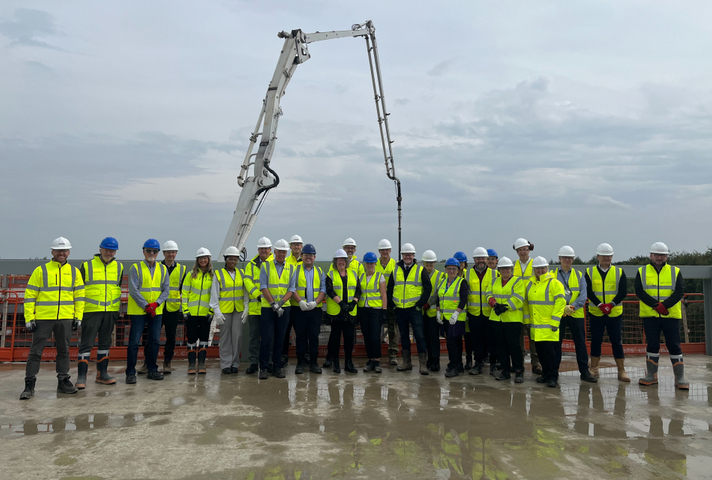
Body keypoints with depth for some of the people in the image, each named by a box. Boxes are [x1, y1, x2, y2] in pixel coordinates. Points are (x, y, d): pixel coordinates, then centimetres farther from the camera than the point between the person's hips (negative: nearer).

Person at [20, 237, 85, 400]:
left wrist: (78, 317, 5)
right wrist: (29, 318, -5)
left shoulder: (74, 272, 9)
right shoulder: (40, 271, 1)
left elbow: (79, 296, 11)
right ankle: (29, 385, 11)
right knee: (35, 351, 2)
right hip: (43, 319, -2)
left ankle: (63, 382, 20)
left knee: (64, 351, 10)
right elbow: (29, 295, 0)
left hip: (65, 319, 2)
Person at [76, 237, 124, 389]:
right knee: (86, 344, -3)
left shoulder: (119, 267, 10)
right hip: (91, 311, -3)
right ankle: (81, 377, 3)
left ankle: (102, 374, 20)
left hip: (110, 311, 4)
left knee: (105, 343, 11)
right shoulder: (87, 266, 0)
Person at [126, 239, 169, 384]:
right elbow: (133, 290, -10)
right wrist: (146, 306, -15)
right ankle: (130, 372, 7)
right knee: (134, 341, -2)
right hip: (138, 311, -4)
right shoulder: (135, 268, -3)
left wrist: (156, 303, -11)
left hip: (157, 311, 4)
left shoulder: (163, 269, 8)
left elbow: (166, 290, 5)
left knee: (154, 341, 9)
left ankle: (152, 370, 20)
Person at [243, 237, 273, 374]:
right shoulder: (251, 264, 12)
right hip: (254, 306, 2)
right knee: (254, 336, 5)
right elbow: (247, 282, 0)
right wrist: (258, 295, -14)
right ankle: (254, 363, 13)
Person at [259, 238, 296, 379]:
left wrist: (281, 302, -12)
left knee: (280, 339, 7)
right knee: (266, 338, -4)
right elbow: (263, 287, -5)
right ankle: (263, 368, 6)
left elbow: (291, 288, 3)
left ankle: (277, 367, 16)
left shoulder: (291, 268, 9)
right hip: (267, 308, -2)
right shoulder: (265, 266, 1)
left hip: (284, 308, 2)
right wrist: (273, 304, -13)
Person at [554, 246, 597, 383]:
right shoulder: (552, 275, 4)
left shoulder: (579, 275, 9)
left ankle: (584, 371, 14)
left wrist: (573, 306, -15)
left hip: (576, 314, 2)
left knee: (580, 343, 5)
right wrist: (563, 307, -16)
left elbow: (583, 295, 0)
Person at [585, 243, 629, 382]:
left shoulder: (619, 272, 5)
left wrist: (611, 304, -17)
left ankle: (621, 371, 11)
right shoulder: (590, 272, 3)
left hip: (615, 313, 0)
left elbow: (623, 291, -3)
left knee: (617, 342, 2)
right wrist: (600, 305, -18)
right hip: (596, 313, 0)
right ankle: (594, 369, 17)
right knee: (595, 341, 6)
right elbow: (588, 291, -5)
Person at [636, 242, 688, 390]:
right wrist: (656, 305, -17)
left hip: (671, 315, 0)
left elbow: (680, 291, -5)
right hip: (649, 315, 0)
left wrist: (664, 305, -19)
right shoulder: (642, 272, 6)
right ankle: (651, 376, 17)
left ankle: (680, 378, 8)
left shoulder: (675, 271, 7)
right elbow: (639, 291, -4)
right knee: (652, 345, 7)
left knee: (674, 346, 0)